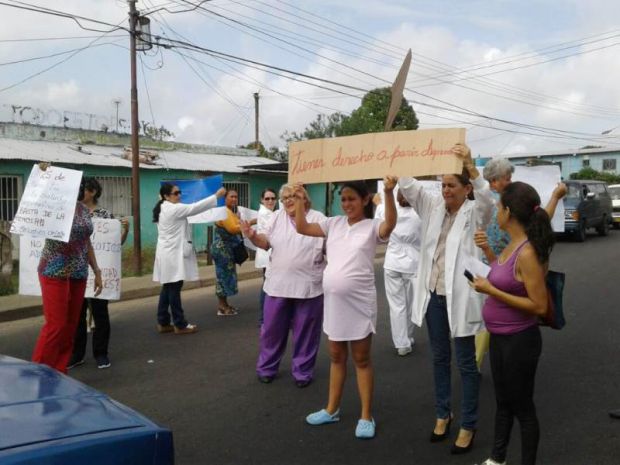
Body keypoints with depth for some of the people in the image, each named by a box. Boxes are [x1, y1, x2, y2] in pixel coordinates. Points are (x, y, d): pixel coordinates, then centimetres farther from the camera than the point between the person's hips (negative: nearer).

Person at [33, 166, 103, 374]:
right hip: (55, 272, -6)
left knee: (70, 326, 8)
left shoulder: (84, 209, 11)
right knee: (55, 325, -6)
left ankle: (59, 374, 17)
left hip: (78, 274, 6)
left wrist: (97, 272, 16)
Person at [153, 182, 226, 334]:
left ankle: (163, 323, 16)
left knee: (168, 288, 11)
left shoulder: (163, 209, 13)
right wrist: (217, 195, -14)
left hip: (169, 254, 10)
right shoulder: (173, 209, -16)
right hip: (173, 254, -10)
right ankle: (180, 325, 2)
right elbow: (195, 207, -18)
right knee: (174, 289, -4)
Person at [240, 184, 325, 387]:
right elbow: (265, 242, 0)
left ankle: (303, 371, 25)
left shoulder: (318, 219, -2)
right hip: (278, 284, 2)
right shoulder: (277, 218, 6)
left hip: (308, 286, -2)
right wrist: (252, 236, -20)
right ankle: (266, 368, 29)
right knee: (272, 329, 12)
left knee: (305, 331, 9)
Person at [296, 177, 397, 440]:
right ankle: (332, 409, 31)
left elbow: (390, 224, -30)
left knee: (361, 359, 6)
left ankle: (366, 416, 18)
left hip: (359, 302, -5)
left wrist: (389, 193, -43)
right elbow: (302, 228, 7)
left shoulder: (372, 227, -8)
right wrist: (300, 200, -3)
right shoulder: (333, 223, 6)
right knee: (336, 356, 18)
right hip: (333, 300, 5)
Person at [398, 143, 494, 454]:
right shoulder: (433, 207, 6)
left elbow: (487, 199, -26)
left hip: (460, 299, -5)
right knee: (439, 358, 17)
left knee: (466, 363, 6)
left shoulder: (474, 214, -6)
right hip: (433, 296, 5)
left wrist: (470, 166, -38)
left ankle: (468, 426, 18)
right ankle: (443, 414, 33)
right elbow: (409, 187, 0)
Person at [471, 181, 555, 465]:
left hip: (519, 341, -9)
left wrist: (491, 291, -25)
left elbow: (539, 306, -25)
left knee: (522, 407, 10)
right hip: (500, 337, 9)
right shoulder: (513, 245, 2)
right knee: (503, 402, 23)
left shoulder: (528, 253, -25)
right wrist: (487, 251, 7)